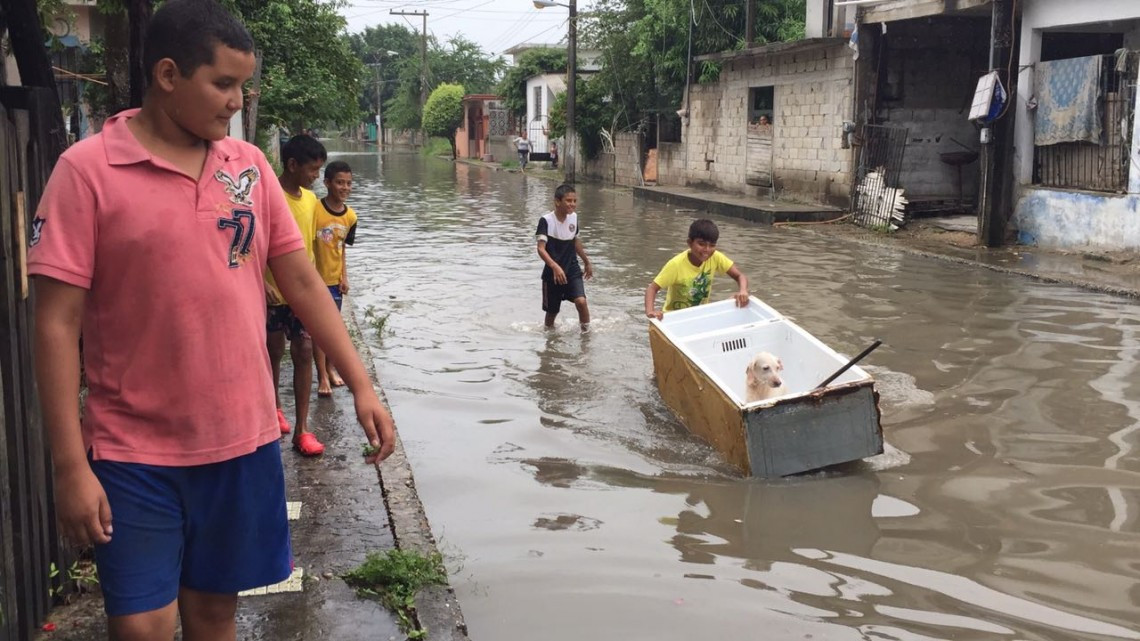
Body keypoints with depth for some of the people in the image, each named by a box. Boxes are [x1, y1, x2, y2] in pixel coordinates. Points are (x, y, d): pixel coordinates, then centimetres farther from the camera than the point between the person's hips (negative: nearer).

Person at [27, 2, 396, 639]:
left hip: (244, 440, 4)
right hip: (135, 453, -4)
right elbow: (58, 323, -10)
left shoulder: (250, 165, 4)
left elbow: (303, 281, 8)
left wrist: (362, 385, 2)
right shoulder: (88, 170, -10)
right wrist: (70, 465, -13)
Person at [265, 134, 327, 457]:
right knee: (274, 352, 12)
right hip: (273, 292, -4)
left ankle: (302, 429, 1)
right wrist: (261, 282, -24)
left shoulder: (310, 200, 6)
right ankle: (274, 408, 37)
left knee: (304, 352, -2)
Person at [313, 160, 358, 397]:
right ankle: (322, 377, 8)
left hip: (335, 280, 5)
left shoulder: (350, 216, 0)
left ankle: (330, 369, 31)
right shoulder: (314, 208, -17)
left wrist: (344, 277, 4)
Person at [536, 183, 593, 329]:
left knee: (581, 301, -19)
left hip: (572, 270, 3)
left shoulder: (574, 217, 0)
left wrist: (587, 262, 25)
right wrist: (555, 266, -40)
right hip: (552, 273, -3)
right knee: (552, 311, 10)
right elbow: (541, 249, -25)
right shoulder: (546, 221, -17)